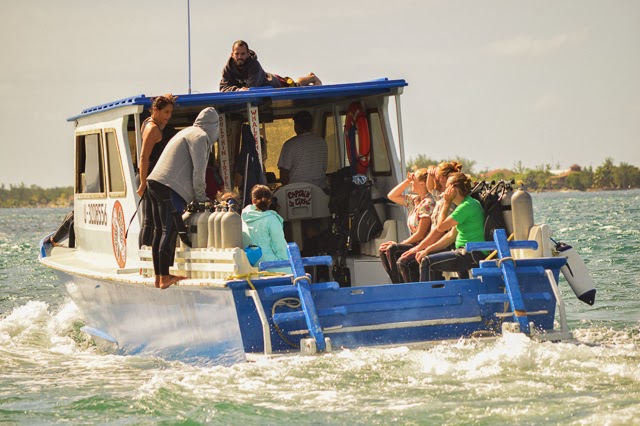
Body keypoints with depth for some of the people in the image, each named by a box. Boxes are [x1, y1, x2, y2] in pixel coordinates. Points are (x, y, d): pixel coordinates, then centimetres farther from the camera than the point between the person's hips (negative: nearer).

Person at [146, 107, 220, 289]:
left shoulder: (187, 133, 28)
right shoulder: (200, 136, -3)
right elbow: (198, 170, -8)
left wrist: (197, 195, 24)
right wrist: (200, 197, 0)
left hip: (155, 182, 10)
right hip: (170, 187, -10)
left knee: (160, 231, 10)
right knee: (170, 231, -10)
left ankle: (159, 276, 13)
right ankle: (165, 277, -14)